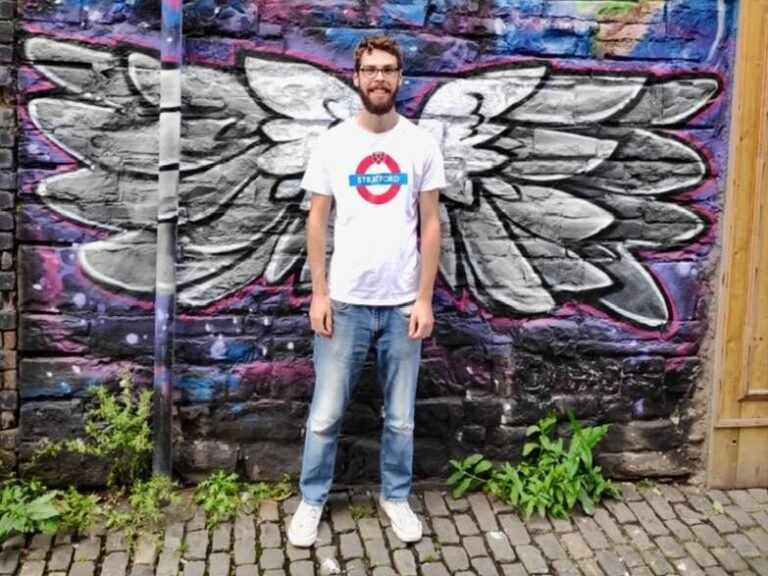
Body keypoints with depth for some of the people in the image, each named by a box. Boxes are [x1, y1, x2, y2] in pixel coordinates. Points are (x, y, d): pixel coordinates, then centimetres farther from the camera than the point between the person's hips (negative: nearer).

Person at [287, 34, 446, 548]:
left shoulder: (421, 143, 0)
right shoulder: (333, 142, -1)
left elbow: (430, 224, 1)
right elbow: (317, 221, 2)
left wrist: (425, 298, -3)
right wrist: (319, 293, -3)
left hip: (402, 304, 1)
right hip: (345, 302, 0)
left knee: (401, 418, 12)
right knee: (326, 415, 7)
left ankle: (396, 497, 32)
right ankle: (312, 501, 26)